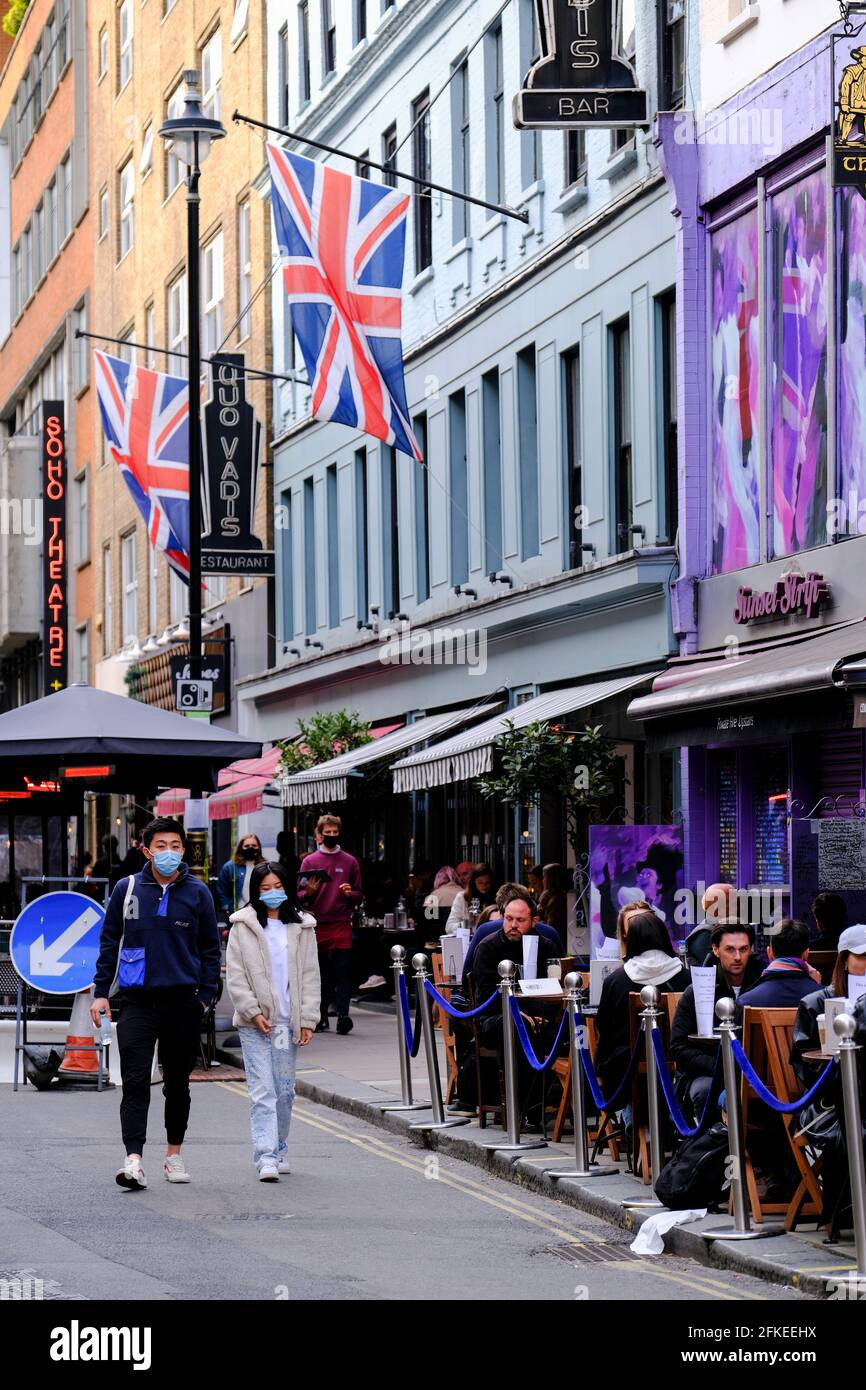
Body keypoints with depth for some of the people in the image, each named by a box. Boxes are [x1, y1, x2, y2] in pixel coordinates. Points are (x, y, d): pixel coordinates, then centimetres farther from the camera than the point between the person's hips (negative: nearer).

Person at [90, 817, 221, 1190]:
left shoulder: (197, 893, 2)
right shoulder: (127, 889, 3)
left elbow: (210, 947, 7)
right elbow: (109, 941, 9)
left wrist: (206, 995, -1)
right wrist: (101, 992, 4)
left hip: (183, 1002, 1)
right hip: (137, 1001, -1)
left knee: (177, 1083, 12)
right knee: (135, 1082, -11)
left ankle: (174, 1155, 26)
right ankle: (134, 1160, -16)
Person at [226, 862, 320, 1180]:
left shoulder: (302, 927, 9)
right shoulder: (243, 926, 1)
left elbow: (310, 976, 10)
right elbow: (235, 975, -1)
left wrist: (308, 1019, 2)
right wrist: (253, 1012, -10)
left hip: (288, 1022, 3)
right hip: (255, 1022, -3)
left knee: (285, 1090, 9)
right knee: (262, 1090, -10)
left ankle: (280, 1150, 25)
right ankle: (266, 1158, -15)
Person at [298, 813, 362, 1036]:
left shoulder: (350, 862, 10)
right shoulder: (309, 861, 8)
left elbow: (359, 894, 13)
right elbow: (300, 895, 9)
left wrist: (350, 894, -9)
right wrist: (309, 892, -12)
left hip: (342, 925, 0)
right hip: (318, 925, 0)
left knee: (343, 971, -9)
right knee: (320, 974, 4)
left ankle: (343, 1015, -14)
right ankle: (321, 1018, 10)